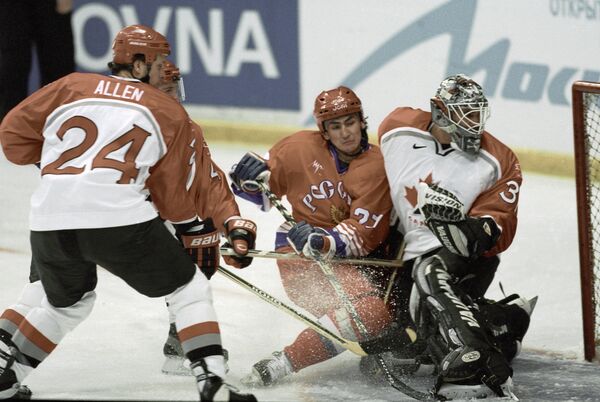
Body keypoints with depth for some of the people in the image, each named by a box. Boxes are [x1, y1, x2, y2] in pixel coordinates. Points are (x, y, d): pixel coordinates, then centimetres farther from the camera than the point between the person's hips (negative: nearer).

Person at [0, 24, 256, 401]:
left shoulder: (72, 86, 19)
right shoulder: (169, 112, 14)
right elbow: (174, 192, 17)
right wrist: (199, 232, 32)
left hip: (49, 222, 4)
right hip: (119, 218, -4)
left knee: (68, 303, 31)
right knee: (189, 289, 13)